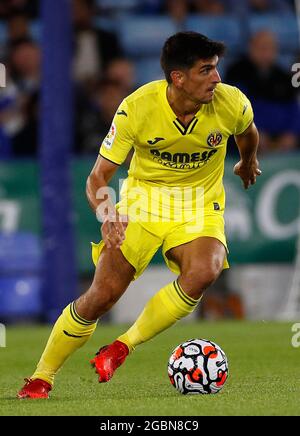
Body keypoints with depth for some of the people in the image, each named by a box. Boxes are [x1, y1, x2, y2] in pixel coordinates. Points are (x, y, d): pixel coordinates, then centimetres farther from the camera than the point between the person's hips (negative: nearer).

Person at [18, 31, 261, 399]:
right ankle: (41, 379, 8)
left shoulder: (232, 103, -17)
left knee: (203, 272, -31)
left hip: (200, 206, 1)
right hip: (144, 199, -1)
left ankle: (123, 347, -14)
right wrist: (106, 216, -37)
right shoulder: (137, 108, -22)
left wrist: (248, 162, 32)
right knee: (102, 296, -12)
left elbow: (247, 132, 11)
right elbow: (98, 178, -16)